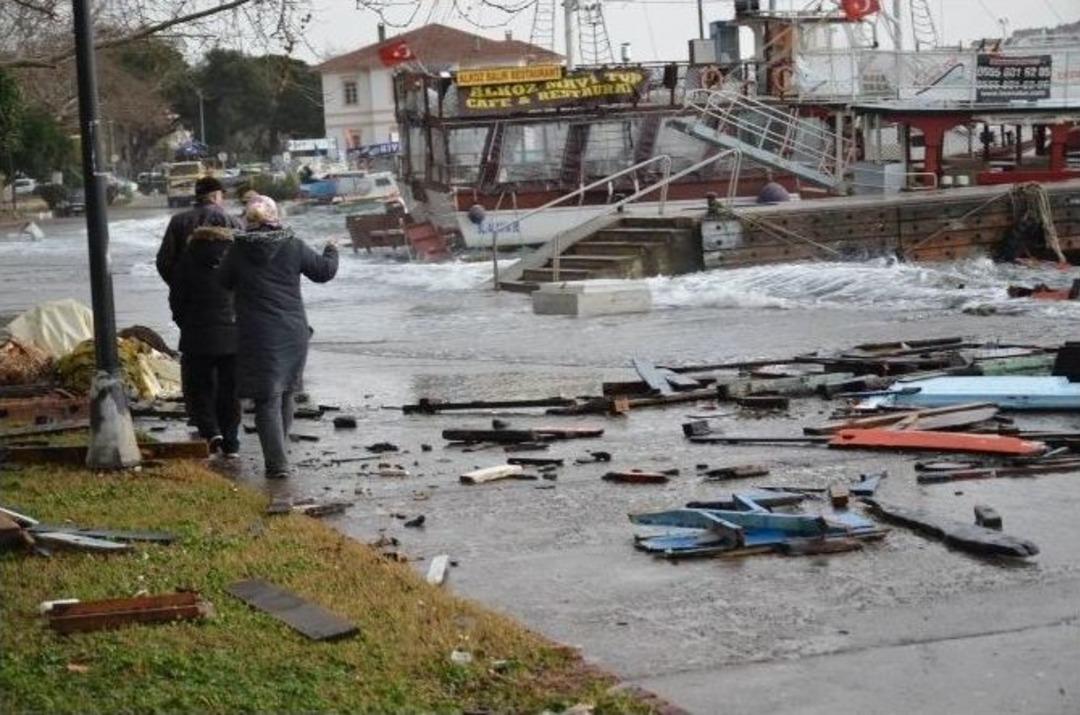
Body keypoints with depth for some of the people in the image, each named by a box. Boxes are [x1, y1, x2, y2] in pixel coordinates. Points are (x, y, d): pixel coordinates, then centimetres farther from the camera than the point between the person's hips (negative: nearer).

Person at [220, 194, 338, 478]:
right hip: (293, 335, 2)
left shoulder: (238, 250, -6)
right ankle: (280, 451, 32)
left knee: (267, 401, 0)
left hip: (257, 337, -2)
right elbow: (323, 271, 5)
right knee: (286, 394, 20)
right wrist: (331, 252, 25)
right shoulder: (293, 247, -4)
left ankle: (277, 462, -9)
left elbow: (225, 282, 6)